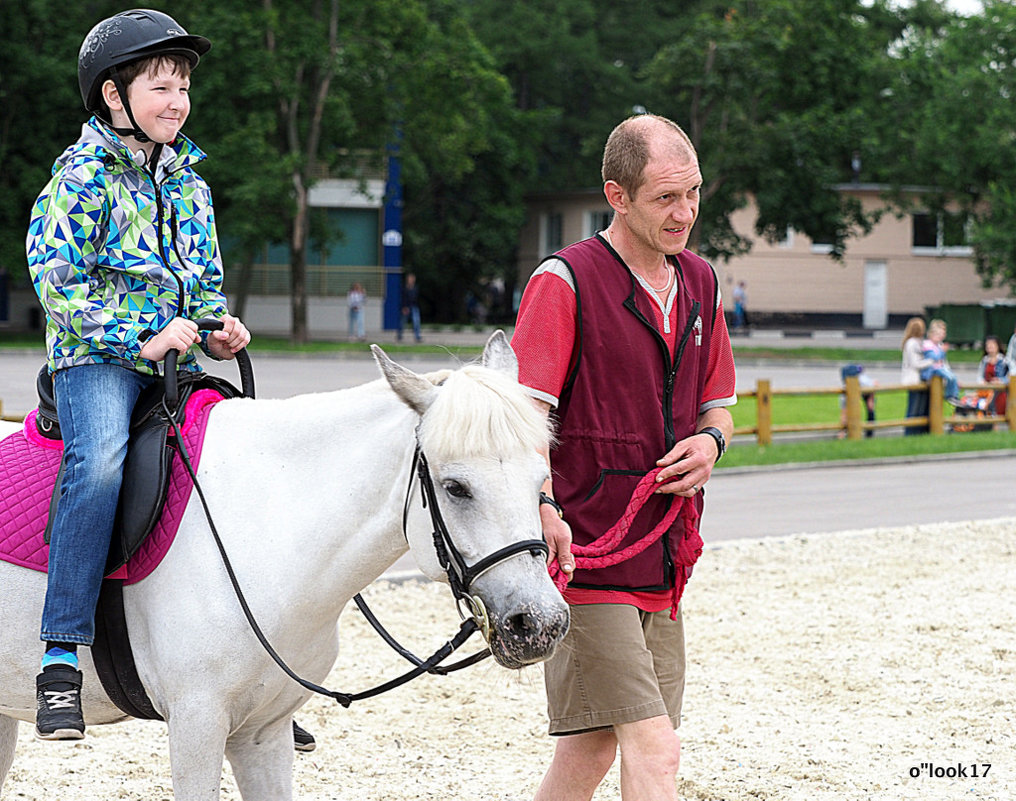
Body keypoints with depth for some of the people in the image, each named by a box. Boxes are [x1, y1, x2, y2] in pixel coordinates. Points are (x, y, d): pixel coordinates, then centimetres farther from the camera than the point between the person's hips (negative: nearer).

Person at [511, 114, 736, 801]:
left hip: (663, 563, 7)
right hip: (584, 558, -7)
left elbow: (718, 406, 24)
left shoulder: (700, 284, 14)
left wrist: (710, 441, 0)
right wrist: (543, 509, -31)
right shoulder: (566, 281, -8)